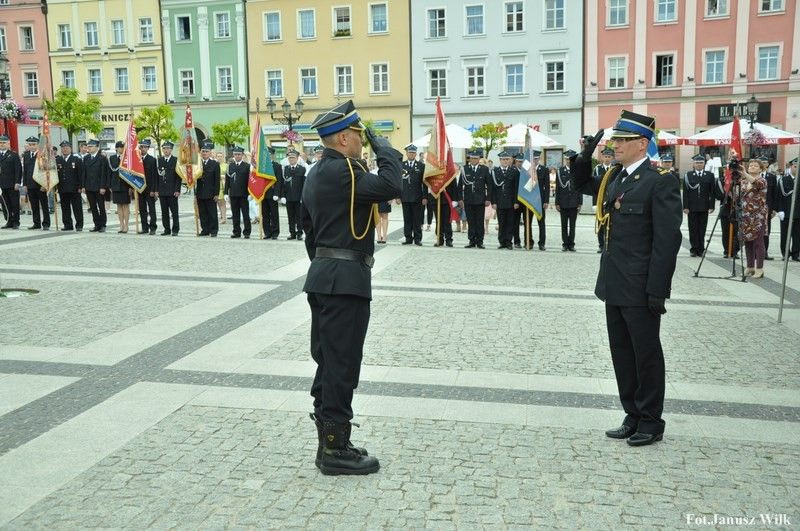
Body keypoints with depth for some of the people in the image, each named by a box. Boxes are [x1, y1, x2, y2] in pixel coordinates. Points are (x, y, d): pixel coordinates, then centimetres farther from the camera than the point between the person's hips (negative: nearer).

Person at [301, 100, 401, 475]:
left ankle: (329, 440, 26)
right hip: (345, 280, -11)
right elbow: (389, 187, -28)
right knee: (342, 366, -3)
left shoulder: (317, 174, 17)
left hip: (323, 277, 11)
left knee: (327, 363, 15)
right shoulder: (340, 170, -15)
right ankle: (334, 450, 6)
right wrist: (384, 148, -11)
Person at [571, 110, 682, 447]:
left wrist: (657, 290, -20)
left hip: (640, 290, -8)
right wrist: (585, 157, 7)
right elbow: (581, 185, 27)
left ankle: (651, 423, 21)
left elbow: (668, 240, -17)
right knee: (622, 353, 15)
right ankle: (633, 417, 28)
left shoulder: (660, 182, -14)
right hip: (614, 286, 8)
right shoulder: (614, 178, 9)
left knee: (646, 355, 6)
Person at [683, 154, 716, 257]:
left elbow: (712, 192, 4)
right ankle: (693, 249, 9)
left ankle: (700, 249, 11)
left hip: (704, 207, 1)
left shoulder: (710, 175, 6)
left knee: (702, 229, 4)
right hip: (692, 207, -1)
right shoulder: (688, 175, 3)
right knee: (693, 229, 3)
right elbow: (685, 192, 0)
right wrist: (685, 207, -5)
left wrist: (711, 206, -2)